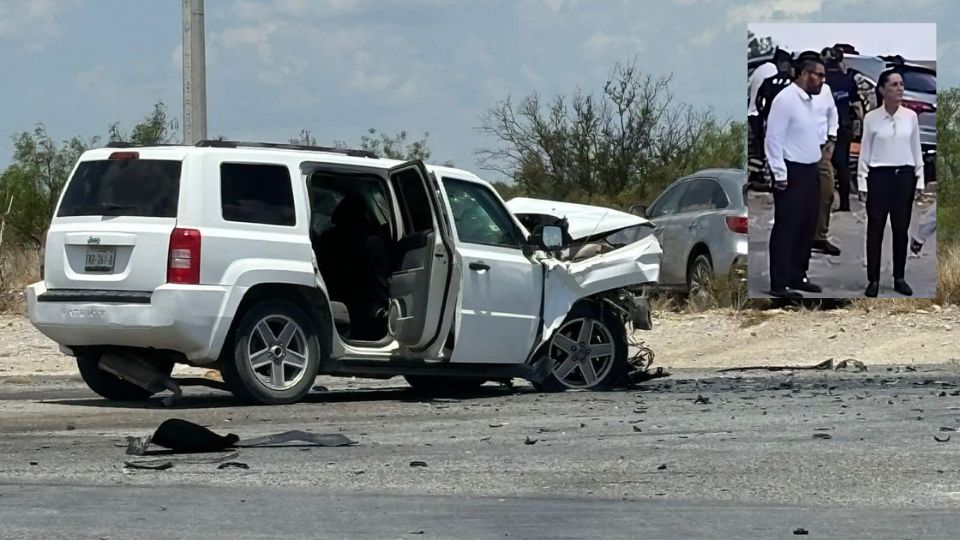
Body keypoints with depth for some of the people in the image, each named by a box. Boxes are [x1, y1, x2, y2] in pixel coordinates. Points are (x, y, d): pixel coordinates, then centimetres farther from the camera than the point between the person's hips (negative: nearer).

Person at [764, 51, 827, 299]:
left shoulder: (808, 100, 12)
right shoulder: (786, 100, -16)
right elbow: (773, 139, -18)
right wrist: (780, 175, -18)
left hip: (809, 172, 9)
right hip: (792, 173, -9)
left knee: (807, 228, 14)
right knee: (786, 229, -6)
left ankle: (797, 276, 24)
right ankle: (780, 283, -3)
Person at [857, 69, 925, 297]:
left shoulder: (911, 116, 2)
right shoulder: (871, 118, -5)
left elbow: (916, 150, 7)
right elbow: (864, 152, -1)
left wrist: (919, 179, 4)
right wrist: (862, 182, -5)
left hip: (904, 176, 2)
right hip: (879, 176, -2)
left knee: (901, 230, 8)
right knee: (875, 230, 1)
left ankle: (899, 278, 17)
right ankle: (873, 280, 8)